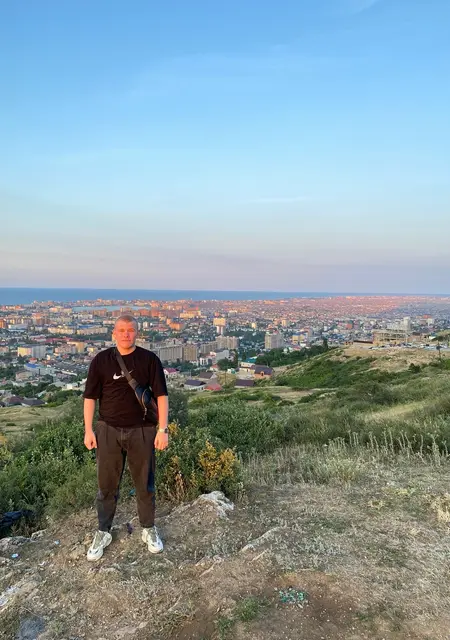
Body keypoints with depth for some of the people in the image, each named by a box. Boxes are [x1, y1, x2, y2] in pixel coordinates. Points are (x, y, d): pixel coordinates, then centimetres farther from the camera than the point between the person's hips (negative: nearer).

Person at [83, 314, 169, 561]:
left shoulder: (150, 360, -5)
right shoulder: (101, 360, -2)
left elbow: (161, 395, -4)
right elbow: (90, 397, 3)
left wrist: (162, 429, -9)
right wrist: (88, 430, 0)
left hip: (142, 430, -1)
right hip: (108, 430, 1)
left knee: (144, 483, 12)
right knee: (106, 485, 11)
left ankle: (149, 529, 31)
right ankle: (103, 532, 30)